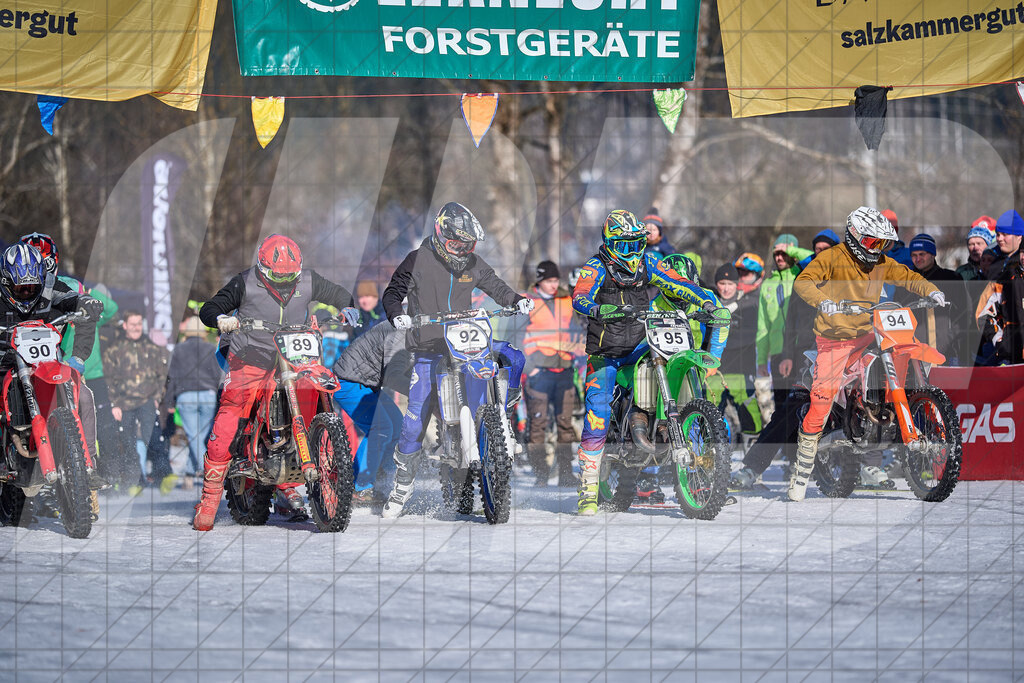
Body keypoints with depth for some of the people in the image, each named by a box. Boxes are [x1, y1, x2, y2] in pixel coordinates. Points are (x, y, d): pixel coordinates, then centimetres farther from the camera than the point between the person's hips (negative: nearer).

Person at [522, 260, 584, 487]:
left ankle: (566, 473, 7)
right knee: (537, 423, -6)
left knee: (565, 421, 4)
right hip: (539, 371, -4)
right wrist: (530, 366, -9)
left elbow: (577, 332, 20)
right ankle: (540, 473, -4)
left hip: (564, 371, 4)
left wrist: (577, 356, 5)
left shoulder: (567, 301, 12)